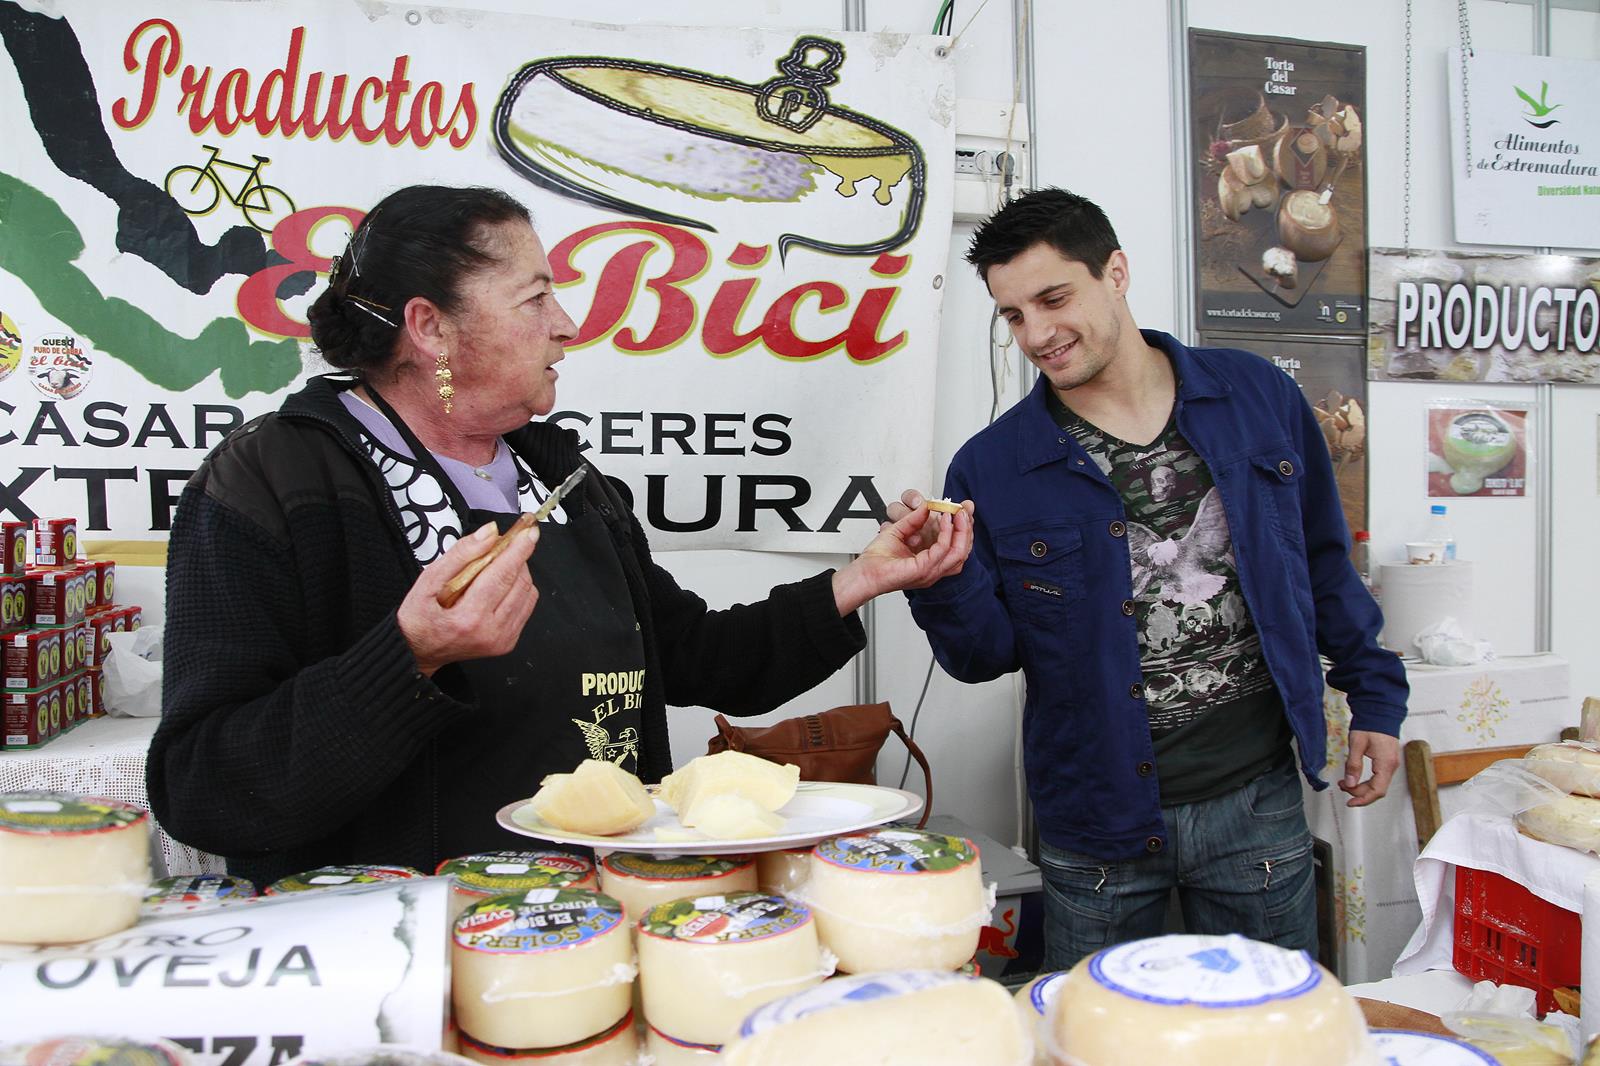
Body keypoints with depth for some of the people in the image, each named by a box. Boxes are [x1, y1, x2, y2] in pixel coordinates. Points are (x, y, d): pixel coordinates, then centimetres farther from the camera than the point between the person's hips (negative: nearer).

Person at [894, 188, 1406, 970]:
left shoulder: (1258, 396, 0)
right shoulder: (992, 466, -5)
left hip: (1256, 799, 1)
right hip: (1100, 820, -1)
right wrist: (946, 578, -22)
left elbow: (1322, 559, 11)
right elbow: (986, 655, -3)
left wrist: (1375, 694, 10)